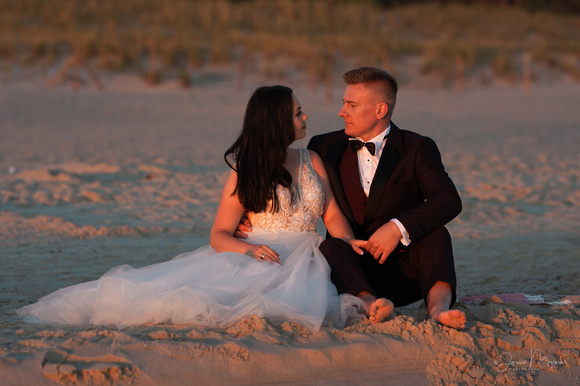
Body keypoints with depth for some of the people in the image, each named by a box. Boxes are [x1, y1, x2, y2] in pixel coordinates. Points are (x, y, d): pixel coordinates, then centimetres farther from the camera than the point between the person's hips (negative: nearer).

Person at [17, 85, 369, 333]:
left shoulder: (313, 161, 15)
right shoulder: (245, 174, 4)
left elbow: (333, 215, 13)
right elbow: (219, 235, -1)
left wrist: (349, 241, -10)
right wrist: (249, 249, -23)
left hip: (304, 258, 2)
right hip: (254, 257, -2)